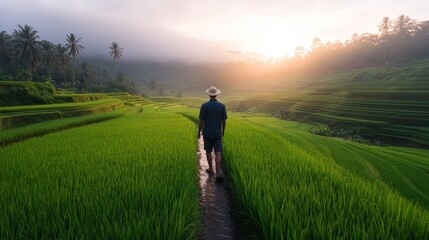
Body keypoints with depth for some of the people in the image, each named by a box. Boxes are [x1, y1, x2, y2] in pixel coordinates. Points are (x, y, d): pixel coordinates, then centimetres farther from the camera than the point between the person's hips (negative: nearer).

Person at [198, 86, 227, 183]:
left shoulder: (204, 105, -10)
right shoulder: (222, 106, -5)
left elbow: (201, 121, -8)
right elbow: (224, 121, 0)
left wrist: (199, 132, 6)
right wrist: (223, 131, 17)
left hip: (207, 133, 0)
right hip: (217, 133, 1)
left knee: (208, 151, 20)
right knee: (218, 153, -1)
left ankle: (211, 169, 32)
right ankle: (218, 174, -14)